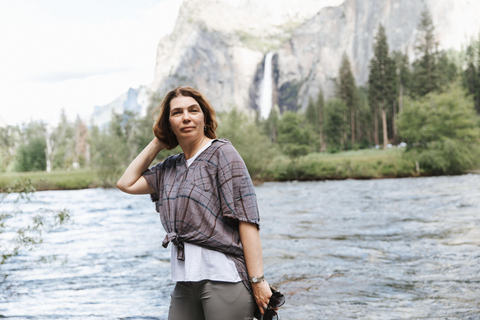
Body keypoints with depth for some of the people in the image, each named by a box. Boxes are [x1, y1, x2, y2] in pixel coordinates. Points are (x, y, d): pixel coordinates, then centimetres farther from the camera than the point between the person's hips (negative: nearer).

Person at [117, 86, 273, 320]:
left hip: (224, 276, -6)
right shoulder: (170, 167, 16)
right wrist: (157, 142, 14)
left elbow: (247, 219, -11)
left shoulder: (222, 152, -4)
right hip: (186, 281, 6)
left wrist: (258, 281, -17)